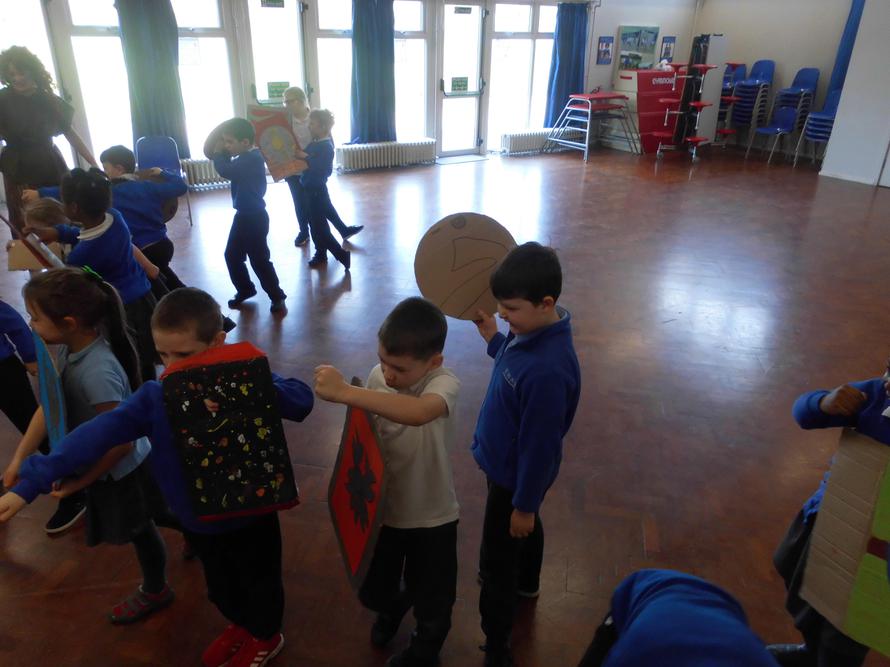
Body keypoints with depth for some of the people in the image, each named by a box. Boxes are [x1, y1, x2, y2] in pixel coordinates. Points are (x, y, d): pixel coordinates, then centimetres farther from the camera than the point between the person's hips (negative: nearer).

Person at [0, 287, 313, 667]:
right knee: (219, 584, 30)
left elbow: (301, 400, -32)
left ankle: (265, 636, 52)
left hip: (250, 516, -4)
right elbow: (98, 433, -22)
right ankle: (240, 624, 61)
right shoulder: (155, 396, -16)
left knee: (259, 580, 22)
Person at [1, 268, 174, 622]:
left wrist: (80, 482, -19)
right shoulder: (71, 349, -11)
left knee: (138, 530, 18)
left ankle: (155, 591, 45)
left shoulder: (97, 374, -38)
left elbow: (122, 441, -31)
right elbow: (49, 406, -3)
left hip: (121, 471, -7)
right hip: (118, 466, 7)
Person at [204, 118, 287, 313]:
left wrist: (218, 153, -11)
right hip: (243, 215, 10)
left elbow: (226, 171, -30)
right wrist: (222, 153, 3)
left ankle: (277, 297, 10)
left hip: (254, 217, -10)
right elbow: (231, 169, 18)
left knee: (259, 260, -2)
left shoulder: (252, 159, -23)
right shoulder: (246, 158, 8)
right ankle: (245, 289, 34)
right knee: (232, 255, 18)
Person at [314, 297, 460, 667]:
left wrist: (343, 392, -55)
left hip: (430, 517, -4)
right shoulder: (378, 376, -13)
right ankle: (392, 606, 62)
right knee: (371, 590, 25)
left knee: (431, 600, 20)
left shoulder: (444, 383, -29)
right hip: (382, 507, 4)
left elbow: (417, 412, -53)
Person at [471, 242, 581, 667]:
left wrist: (523, 503, -16)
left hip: (515, 477, -9)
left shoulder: (547, 370, -39)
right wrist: (492, 337, -2)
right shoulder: (531, 331, -12)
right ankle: (526, 583, 62)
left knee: (496, 566, 10)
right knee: (526, 531, 34)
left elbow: (539, 445, -28)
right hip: (508, 466, 9)